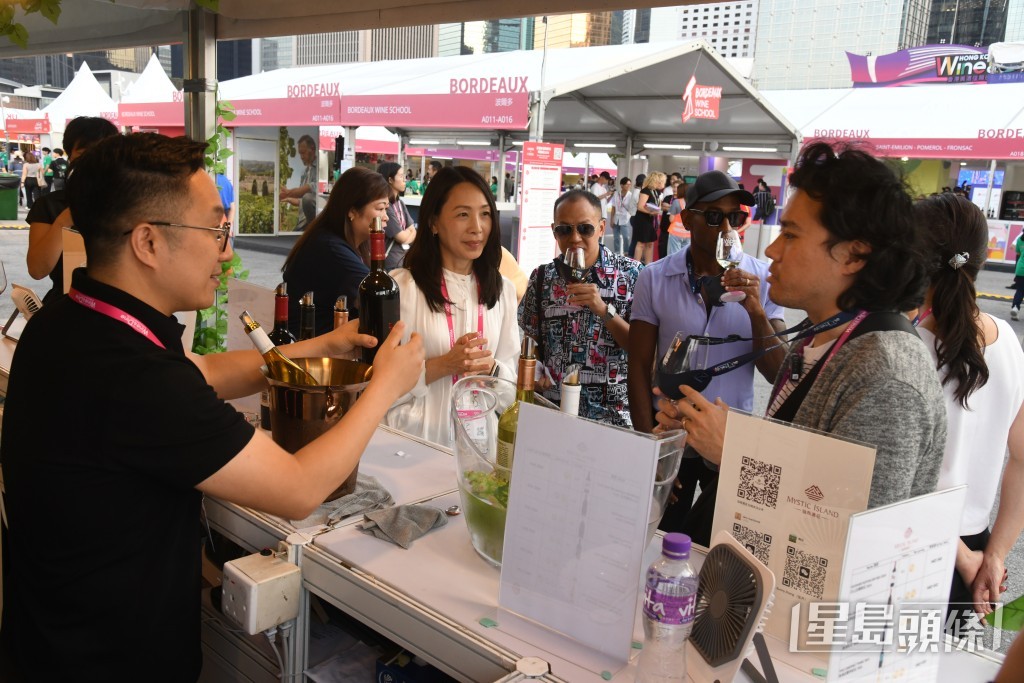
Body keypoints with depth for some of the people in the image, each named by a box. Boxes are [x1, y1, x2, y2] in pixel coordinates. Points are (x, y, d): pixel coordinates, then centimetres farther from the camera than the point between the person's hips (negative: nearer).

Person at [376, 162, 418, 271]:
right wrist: (408, 230, 7)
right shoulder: (385, 206, -18)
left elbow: (413, 231, 7)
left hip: (405, 259, 9)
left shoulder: (400, 203, 11)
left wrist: (405, 233, -15)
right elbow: (402, 237, -16)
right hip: (391, 264, -9)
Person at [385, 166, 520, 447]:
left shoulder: (503, 290, 8)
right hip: (416, 435, -3)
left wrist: (490, 368, -9)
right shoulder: (402, 286, -8)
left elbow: (512, 371, 11)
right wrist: (443, 365, -18)